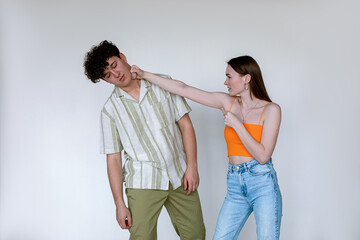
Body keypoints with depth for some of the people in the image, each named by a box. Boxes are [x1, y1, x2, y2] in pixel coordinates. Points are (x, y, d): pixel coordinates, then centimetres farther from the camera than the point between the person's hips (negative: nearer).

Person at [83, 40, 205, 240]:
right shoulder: (110, 109, 0)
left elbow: (185, 124, 4)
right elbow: (113, 158, 0)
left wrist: (192, 167, -5)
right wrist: (119, 203, -5)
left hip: (180, 178, 2)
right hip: (143, 183, -2)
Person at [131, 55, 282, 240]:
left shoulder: (270, 110, -4)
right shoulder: (227, 102, 8)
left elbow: (263, 156, -11)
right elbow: (184, 89, 7)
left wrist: (237, 124, -12)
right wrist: (145, 75, 7)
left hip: (262, 184, -4)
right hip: (235, 187, 4)